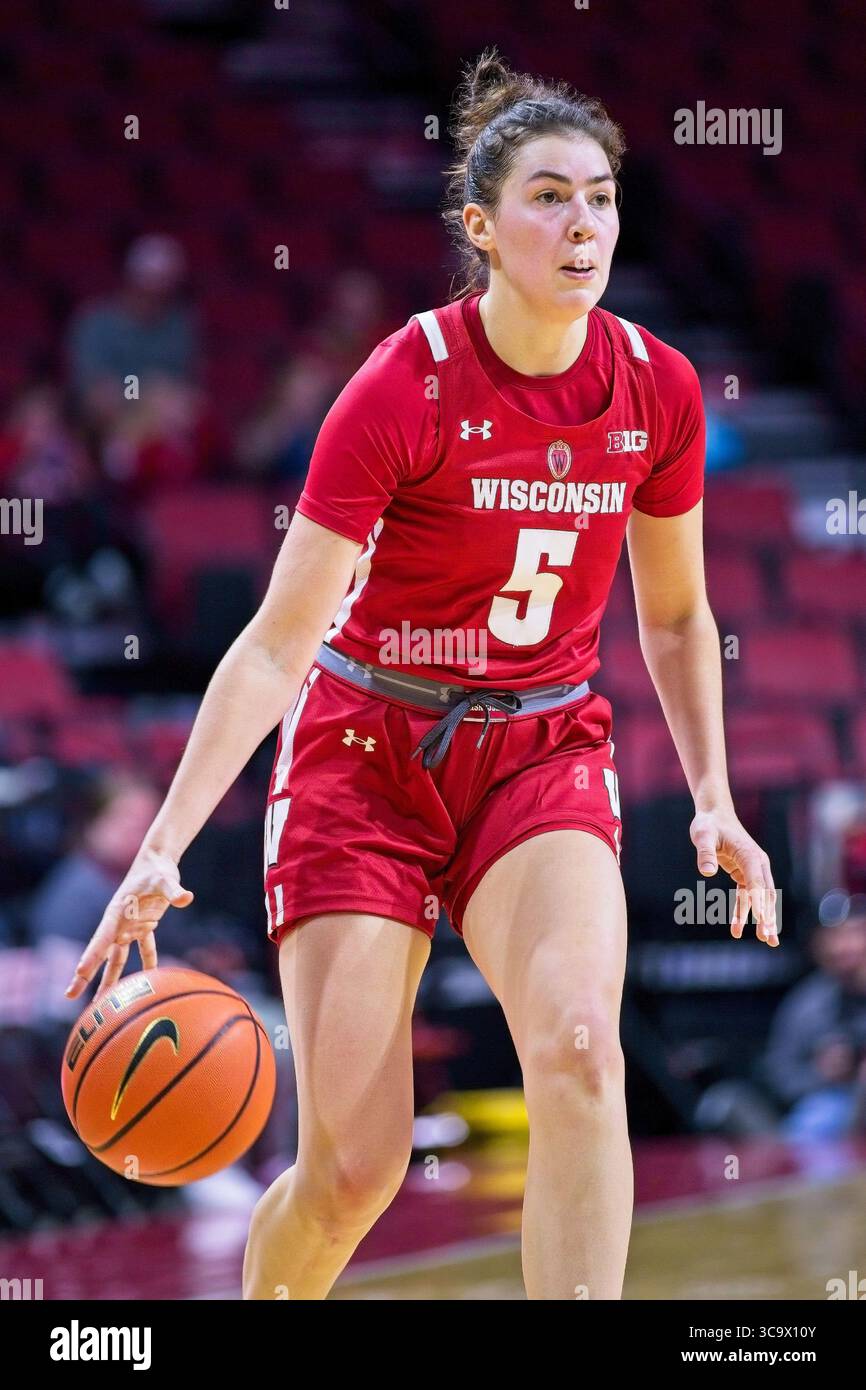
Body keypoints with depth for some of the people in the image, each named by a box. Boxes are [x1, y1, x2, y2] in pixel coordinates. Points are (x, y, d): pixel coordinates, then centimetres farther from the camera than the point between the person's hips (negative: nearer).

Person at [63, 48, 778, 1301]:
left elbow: (677, 616, 13)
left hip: (545, 751, 3)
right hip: (368, 748, -3)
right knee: (354, 1162, -8)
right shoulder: (402, 389, -17)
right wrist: (163, 847, -26)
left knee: (578, 1050, -27)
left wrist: (713, 800, 3)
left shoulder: (658, 390, -4)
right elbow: (277, 643, -18)